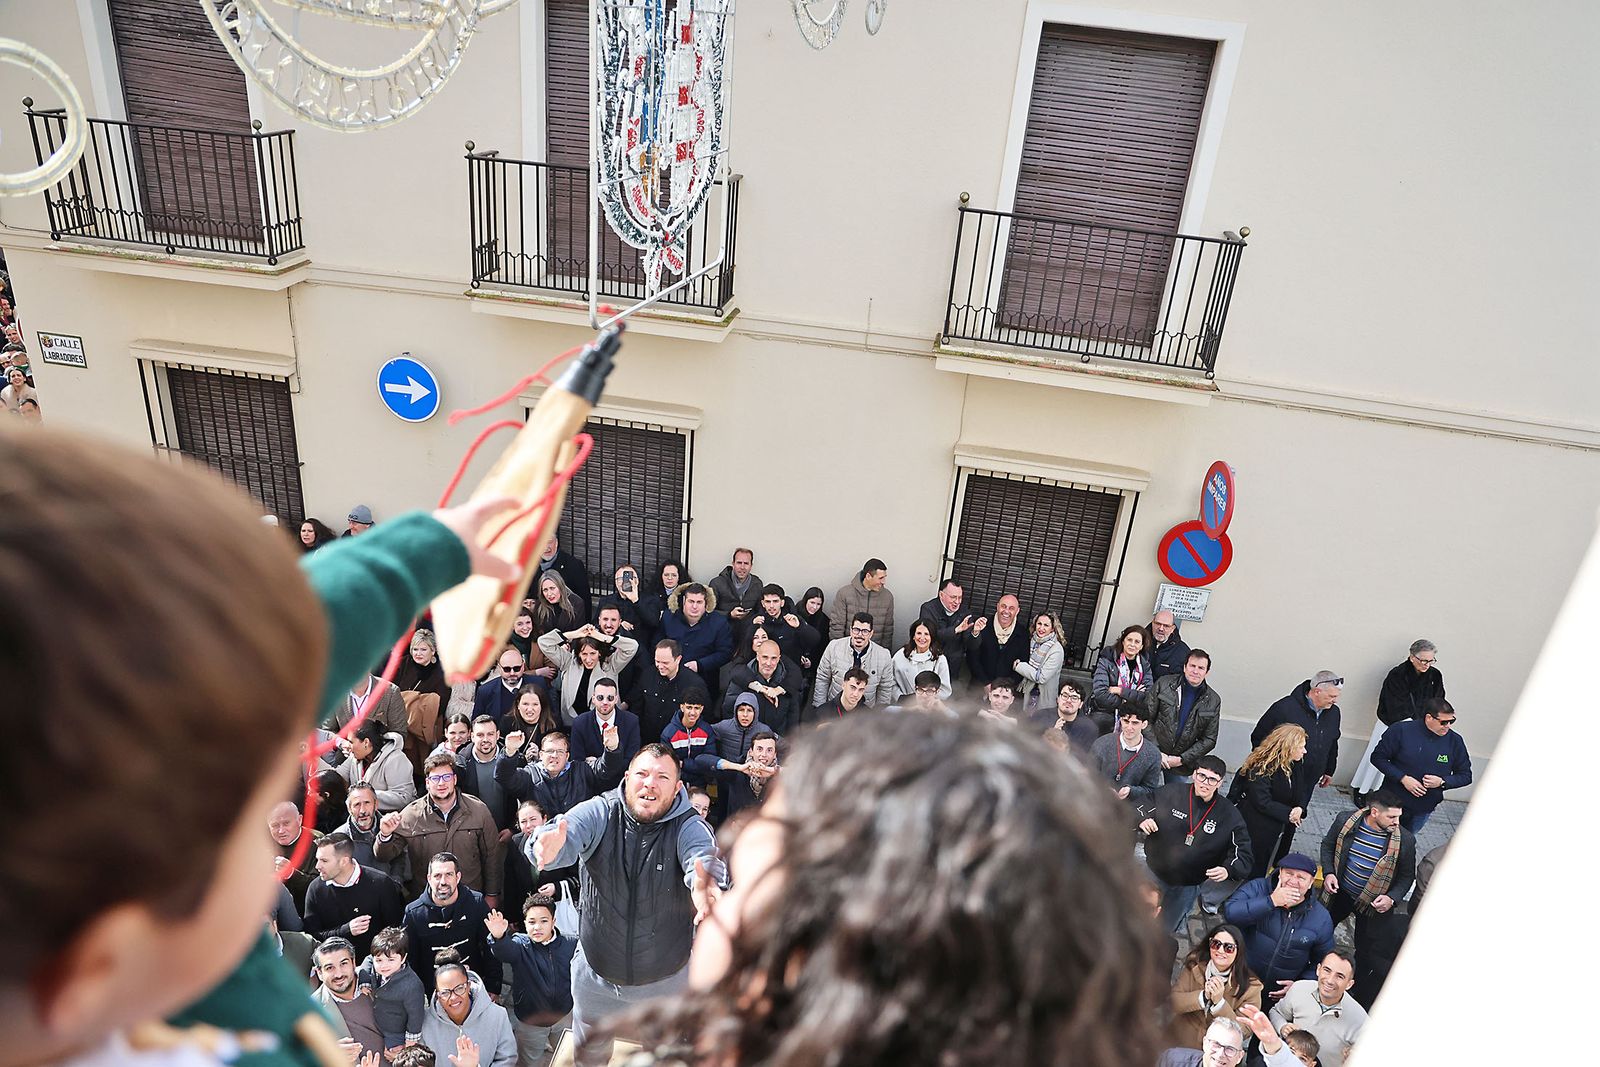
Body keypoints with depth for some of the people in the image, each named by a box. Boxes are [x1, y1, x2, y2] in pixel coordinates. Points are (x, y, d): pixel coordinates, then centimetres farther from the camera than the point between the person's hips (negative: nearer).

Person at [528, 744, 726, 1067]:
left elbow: (705, 857, -39)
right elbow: (567, 834, -35)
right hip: (595, 978, 1)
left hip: (668, 980, -1)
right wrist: (549, 847, -60)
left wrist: (706, 884, -64)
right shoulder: (598, 813, -16)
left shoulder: (690, 827, -19)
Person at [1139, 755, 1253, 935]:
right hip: (1153, 873, -1)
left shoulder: (1229, 815, -12)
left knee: (1165, 929, 20)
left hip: (1188, 886, 1)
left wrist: (1228, 869, -31)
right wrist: (1142, 820, -29)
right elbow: (1140, 808, -6)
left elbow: (1242, 854, -10)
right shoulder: (1172, 792, -15)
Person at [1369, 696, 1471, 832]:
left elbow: (1465, 775, 2)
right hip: (1393, 802, -2)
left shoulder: (1455, 741, -8)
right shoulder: (1401, 730, -15)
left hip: (1424, 810, 2)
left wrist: (1442, 782, -17)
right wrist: (1403, 778, -20)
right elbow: (1378, 757, -10)